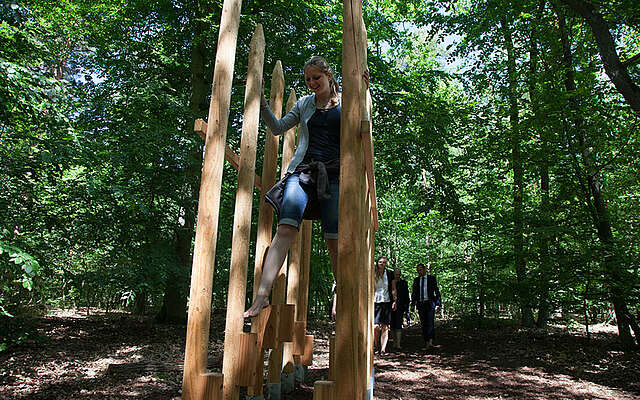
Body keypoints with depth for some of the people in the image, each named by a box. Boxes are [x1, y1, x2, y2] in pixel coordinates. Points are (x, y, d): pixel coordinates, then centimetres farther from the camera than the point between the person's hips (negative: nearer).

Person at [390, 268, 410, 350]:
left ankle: (398, 344, -9)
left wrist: (406, 307, 4)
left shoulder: (404, 283, 7)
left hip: (400, 307, -2)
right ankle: (395, 342, 19)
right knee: (392, 326, 6)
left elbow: (407, 296, 9)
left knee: (398, 325, -9)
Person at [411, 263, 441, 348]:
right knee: (423, 324, 2)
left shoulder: (432, 278, 4)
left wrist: (438, 303, -6)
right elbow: (414, 293, 13)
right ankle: (426, 342, 5)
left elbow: (437, 291, 3)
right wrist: (413, 304, 4)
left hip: (430, 303, -3)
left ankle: (430, 341, -18)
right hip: (420, 304, 3)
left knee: (430, 322, -14)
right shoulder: (416, 280, 12)